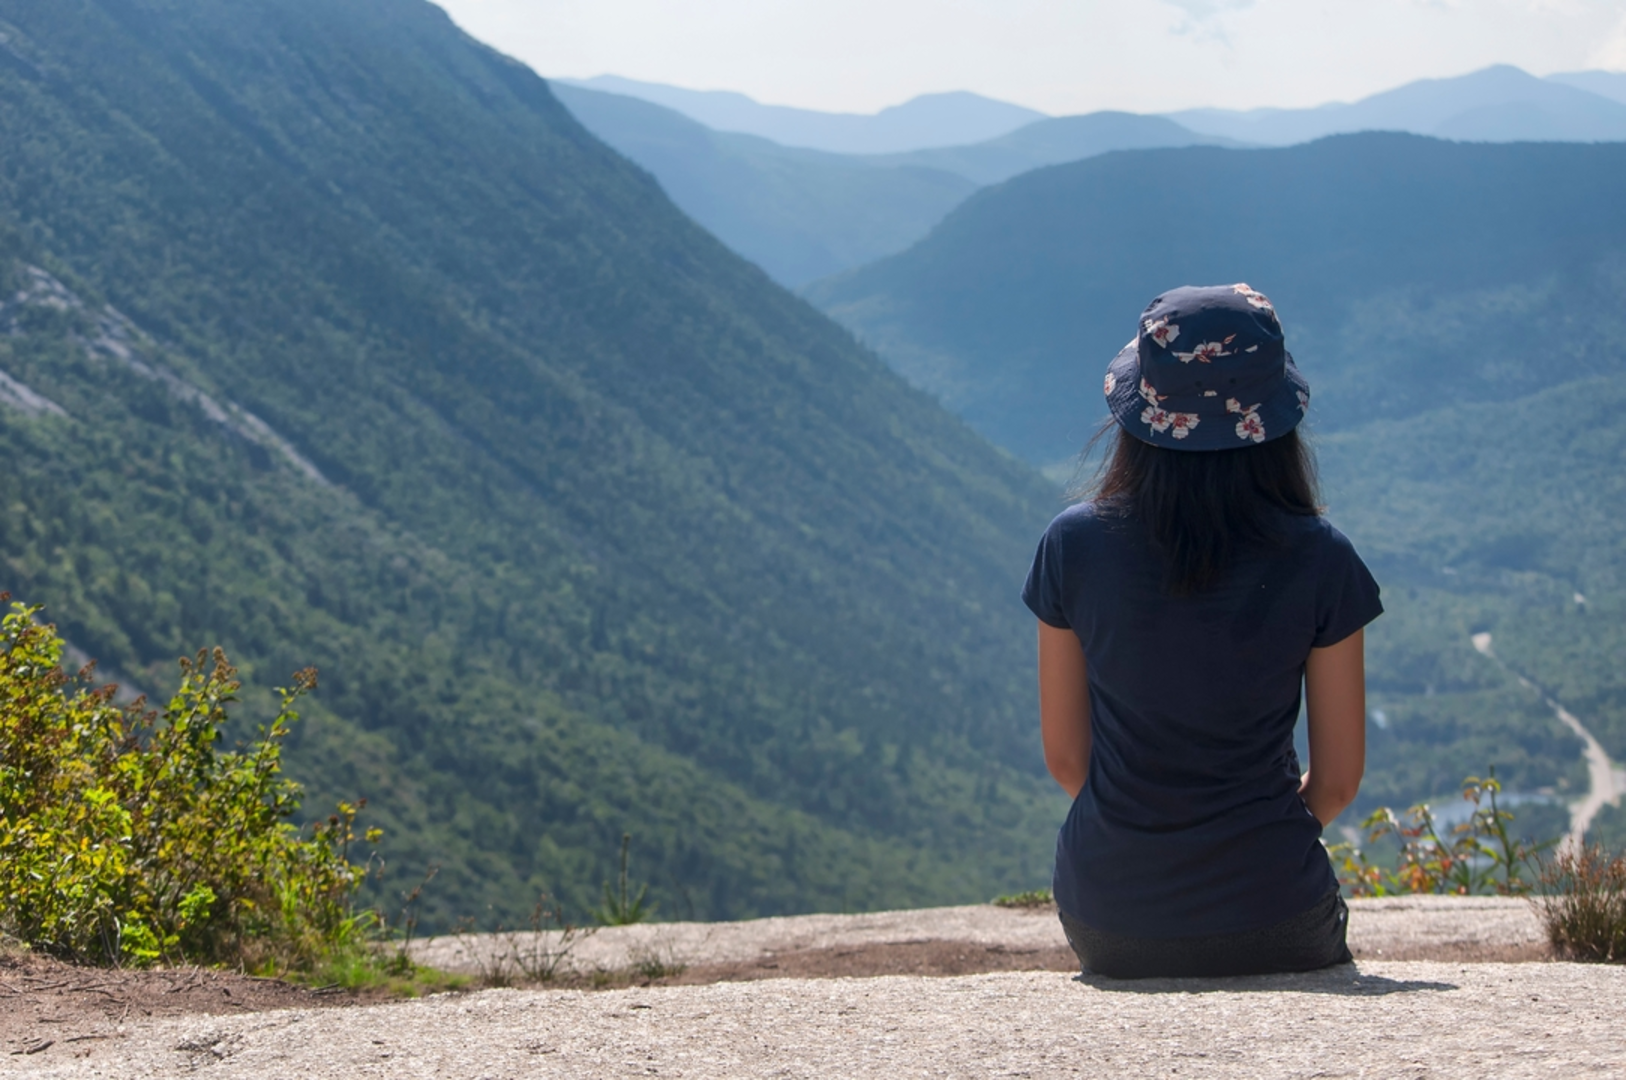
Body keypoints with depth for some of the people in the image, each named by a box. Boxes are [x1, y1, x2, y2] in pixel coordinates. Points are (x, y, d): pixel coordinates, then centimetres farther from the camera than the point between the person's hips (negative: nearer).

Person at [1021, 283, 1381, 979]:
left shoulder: (1075, 544, -8)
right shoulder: (1319, 561, -10)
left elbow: (1065, 756, 1)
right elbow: (1338, 779, -3)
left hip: (1107, 929, 1)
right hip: (1270, 927, -1)